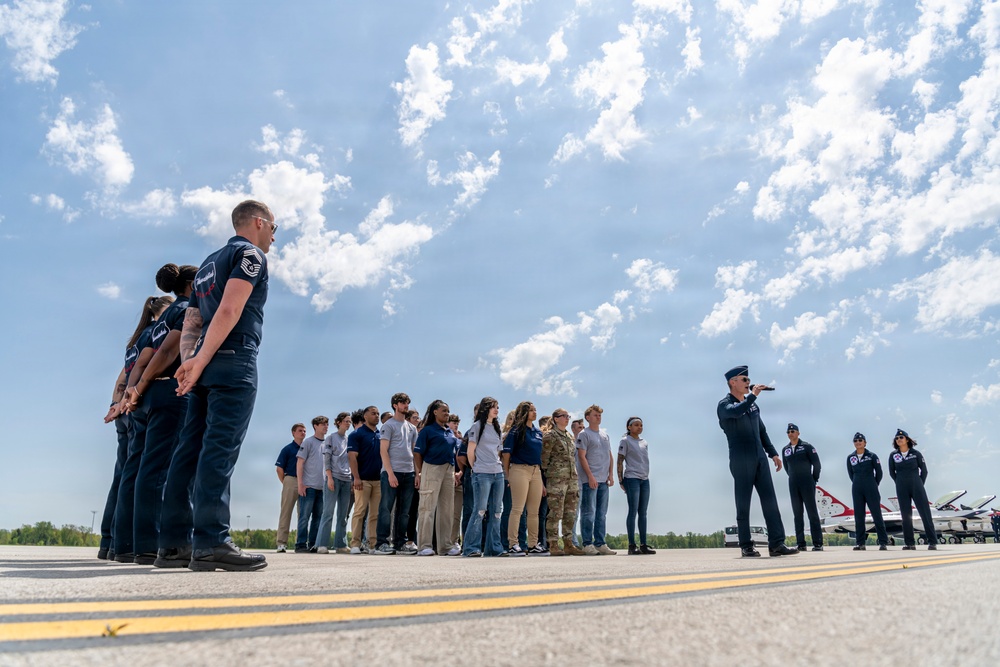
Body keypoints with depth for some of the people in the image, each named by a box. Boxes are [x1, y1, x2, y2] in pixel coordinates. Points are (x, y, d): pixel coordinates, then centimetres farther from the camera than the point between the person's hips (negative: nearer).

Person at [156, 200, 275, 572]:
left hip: (208, 367, 8)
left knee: (190, 451, 4)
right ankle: (210, 543, -16)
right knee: (219, 450, -13)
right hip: (234, 362, -8)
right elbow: (229, 310, -14)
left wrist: (189, 360, 6)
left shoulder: (210, 262, 28)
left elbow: (190, 324, 19)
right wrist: (200, 363, -16)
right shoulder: (251, 254, 1)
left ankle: (174, 543, 5)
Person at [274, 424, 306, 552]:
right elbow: (279, 469, 2)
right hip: (291, 480, -4)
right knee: (286, 512, -3)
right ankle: (282, 543, -2)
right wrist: (285, 483, -2)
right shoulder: (287, 449, 3)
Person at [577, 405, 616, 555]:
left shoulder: (605, 435, 18)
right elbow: (582, 456, -9)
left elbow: (610, 456, 20)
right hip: (590, 480, -7)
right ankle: (587, 544, 0)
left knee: (602, 513, 9)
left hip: (604, 480, 7)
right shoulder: (584, 434, -3)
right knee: (589, 513, -5)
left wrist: (610, 474, 8)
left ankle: (600, 543, 14)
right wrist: (590, 476, -15)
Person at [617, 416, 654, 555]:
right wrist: (621, 480, -10)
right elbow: (620, 462, -6)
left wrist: (646, 476, 13)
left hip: (644, 480, 7)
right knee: (633, 511, -7)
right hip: (632, 479, -7)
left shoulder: (644, 443, 17)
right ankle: (632, 545, -5)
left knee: (643, 513, 7)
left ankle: (643, 545, 12)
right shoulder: (625, 441, -3)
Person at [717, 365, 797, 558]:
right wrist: (752, 395, -18)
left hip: (760, 459, 7)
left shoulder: (752, 404, 18)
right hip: (741, 461, -6)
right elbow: (736, 411, -29)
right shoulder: (725, 404, -4)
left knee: (770, 500, 2)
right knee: (743, 504, -1)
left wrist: (773, 453, 17)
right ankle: (746, 546, 5)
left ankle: (776, 544, 4)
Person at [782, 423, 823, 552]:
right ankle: (801, 544, 5)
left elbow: (816, 464, -2)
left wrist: (814, 479, 4)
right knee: (797, 514, 3)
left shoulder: (807, 446, -3)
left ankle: (818, 543, -3)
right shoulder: (785, 450, 10)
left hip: (807, 484, -4)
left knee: (812, 512, -4)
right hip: (793, 485, 4)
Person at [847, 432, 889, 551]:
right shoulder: (850, 458, 8)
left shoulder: (872, 456, -1)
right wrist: (858, 483, 14)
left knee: (877, 514, -3)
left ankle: (883, 542, 1)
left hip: (871, 489, -3)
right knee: (858, 516, 3)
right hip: (857, 490, 3)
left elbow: (879, 472, 5)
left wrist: (873, 485, 10)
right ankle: (860, 543, 6)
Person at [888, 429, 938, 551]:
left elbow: (924, 470, 5)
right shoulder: (893, 455, 3)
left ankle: (932, 542, 2)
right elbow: (892, 473, 11)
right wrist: (901, 484, 8)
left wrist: (920, 485, 5)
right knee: (906, 515, 3)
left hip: (916, 486, -2)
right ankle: (909, 544, 6)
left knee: (925, 513, -3)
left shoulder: (916, 453, -1)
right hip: (902, 489, 2)